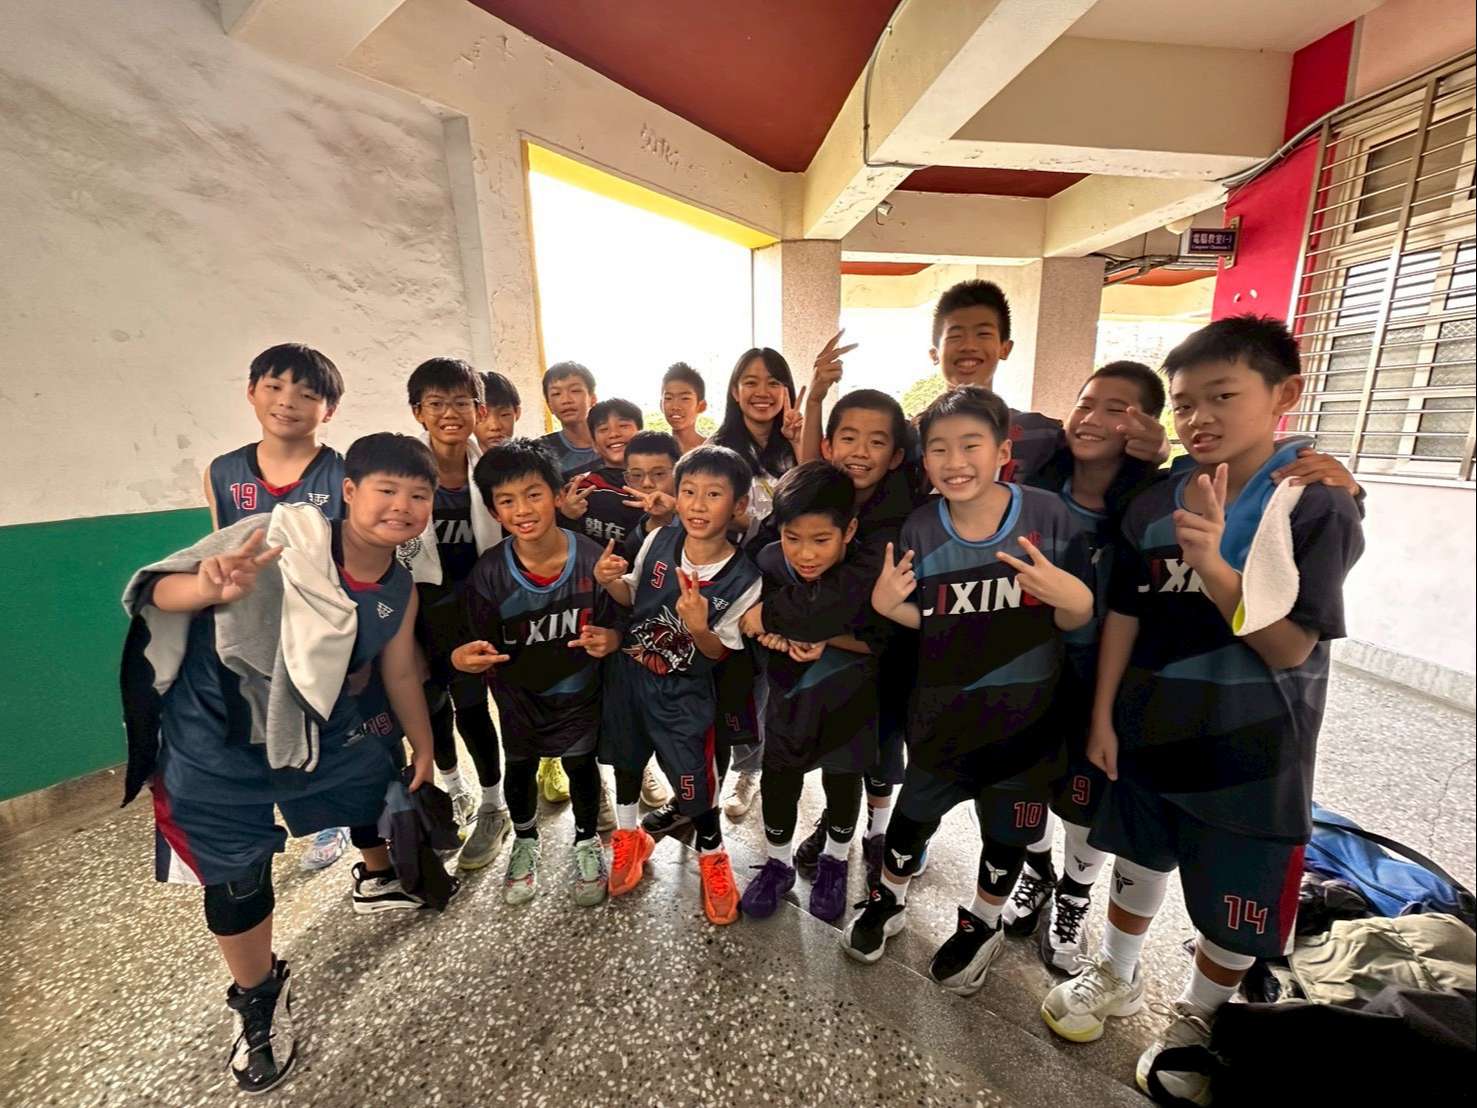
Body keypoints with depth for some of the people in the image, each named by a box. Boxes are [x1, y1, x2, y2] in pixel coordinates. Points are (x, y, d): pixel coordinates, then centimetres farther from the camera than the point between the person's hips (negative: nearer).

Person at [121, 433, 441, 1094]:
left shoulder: (400, 590, -10)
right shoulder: (284, 535, -26)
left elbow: (399, 675, 2)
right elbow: (156, 591, -23)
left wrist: (424, 749, 9)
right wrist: (210, 586, -47)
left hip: (324, 729, 5)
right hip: (217, 746, -4)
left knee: (384, 787, 20)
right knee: (237, 883, 7)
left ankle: (378, 879, 55)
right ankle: (258, 998, 37)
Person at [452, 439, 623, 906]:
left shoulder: (591, 558, -25)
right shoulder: (488, 572, -21)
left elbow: (613, 626, -13)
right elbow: (488, 646, -12)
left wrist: (608, 639, -35)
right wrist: (465, 656, -34)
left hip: (578, 691, -1)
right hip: (519, 694, 1)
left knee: (580, 763, 20)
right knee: (520, 768, 24)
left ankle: (587, 842, 51)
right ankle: (525, 841, 56)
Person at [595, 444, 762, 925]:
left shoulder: (744, 579, -23)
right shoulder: (659, 540, -15)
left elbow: (720, 652, -14)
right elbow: (633, 597, 1)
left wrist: (697, 626, -35)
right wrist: (608, 581, -20)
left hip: (684, 692, -4)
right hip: (628, 673, 4)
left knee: (693, 780, 6)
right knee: (627, 756, 24)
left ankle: (712, 854, 40)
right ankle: (628, 835, 54)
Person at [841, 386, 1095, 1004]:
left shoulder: (1046, 513, -16)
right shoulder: (920, 529, -10)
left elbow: (1074, 620, -9)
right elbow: (921, 618, 0)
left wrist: (1073, 598, -31)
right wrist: (886, 604, -21)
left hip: (1024, 706, 0)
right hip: (941, 706, 1)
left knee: (1008, 825, 20)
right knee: (916, 809, 18)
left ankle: (983, 925, 49)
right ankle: (889, 899, 48)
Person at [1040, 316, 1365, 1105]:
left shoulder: (1317, 508, -14)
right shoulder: (1153, 507, -5)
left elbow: (1290, 649, -17)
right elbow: (1123, 616, -1)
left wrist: (1210, 562, -31)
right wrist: (1102, 716, -2)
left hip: (1249, 750, -2)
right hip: (1148, 729, 3)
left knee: (1234, 905, 15)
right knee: (1139, 862, 21)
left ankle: (1196, 1018, 43)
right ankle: (1116, 979, 45)